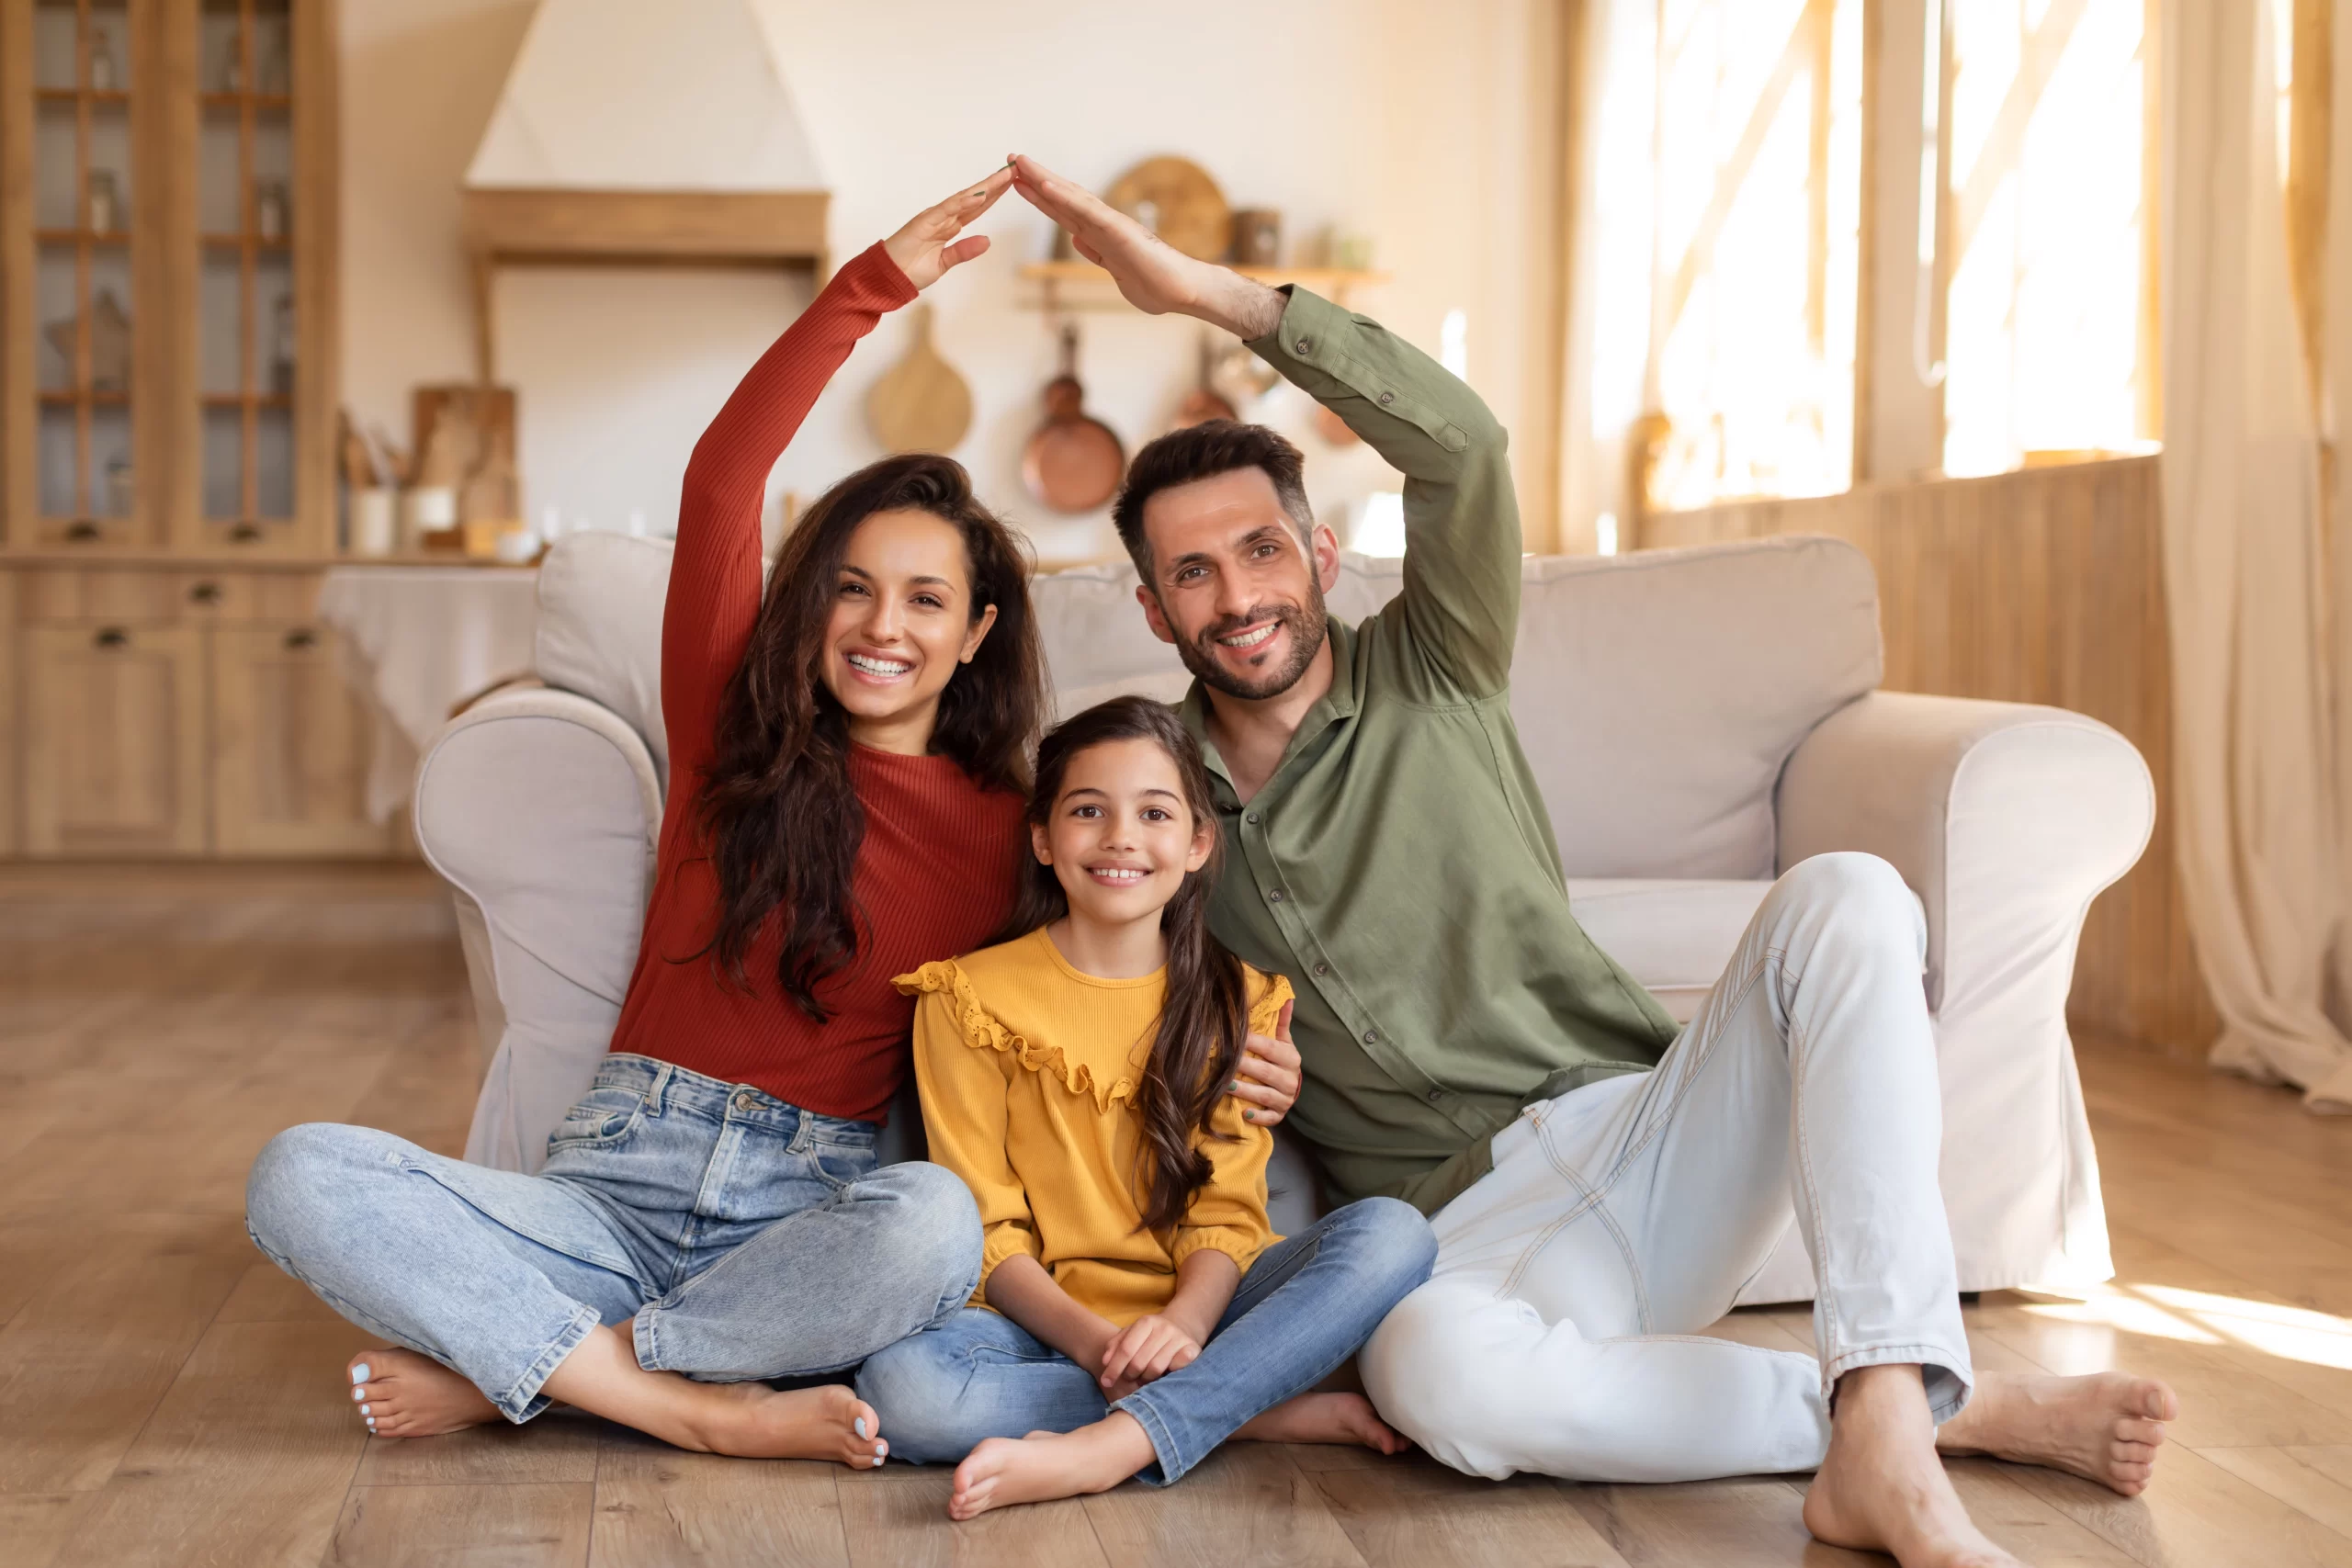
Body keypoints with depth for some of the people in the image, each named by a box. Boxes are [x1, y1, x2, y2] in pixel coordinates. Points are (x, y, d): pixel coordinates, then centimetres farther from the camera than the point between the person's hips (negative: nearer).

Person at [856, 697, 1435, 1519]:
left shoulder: (1237, 1001, 8)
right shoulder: (970, 1000, 1)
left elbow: (1226, 1211, 0)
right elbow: (987, 1230, -3)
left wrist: (1181, 1324, -22)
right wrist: (1097, 1344, -21)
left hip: (1193, 1314, 2)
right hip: (1048, 1325, -2)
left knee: (1391, 1231, -24)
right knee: (899, 1382, -33)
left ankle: (1108, 1447, -33)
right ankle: (1268, 1415, -26)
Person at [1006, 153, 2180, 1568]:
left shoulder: (1432, 679, 8)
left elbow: (1460, 440, -10)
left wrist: (1213, 292, -13)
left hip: (1642, 1133, 1)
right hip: (1471, 1227, -1)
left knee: (1844, 897, -28)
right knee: (1438, 1371, -40)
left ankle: (1883, 1440, -40)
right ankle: (1959, 1406, -25)